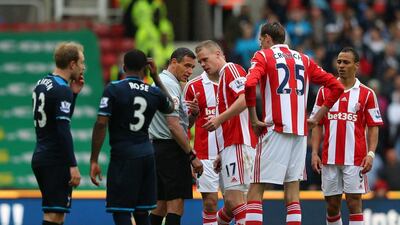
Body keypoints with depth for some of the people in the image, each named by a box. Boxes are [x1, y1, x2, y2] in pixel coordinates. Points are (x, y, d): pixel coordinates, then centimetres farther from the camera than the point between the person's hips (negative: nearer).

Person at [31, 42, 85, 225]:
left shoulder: (42, 84, 13)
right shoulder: (62, 90, -15)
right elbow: (63, 131, -21)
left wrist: (73, 93, 14)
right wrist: (73, 166, -20)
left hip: (40, 157, 9)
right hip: (56, 161, -9)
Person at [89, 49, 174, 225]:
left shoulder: (113, 89, -7)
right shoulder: (154, 93, 6)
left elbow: (101, 124, -12)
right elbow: (170, 107, 29)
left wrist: (94, 161, -9)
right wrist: (156, 77, 30)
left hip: (123, 156, -5)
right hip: (147, 154, 5)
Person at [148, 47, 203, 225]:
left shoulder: (160, 82, 20)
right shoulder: (170, 85, -12)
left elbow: (184, 124, 21)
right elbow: (174, 125, -20)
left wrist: (193, 113, 0)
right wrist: (192, 156, -18)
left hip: (158, 148, 10)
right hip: (171, 148, -10)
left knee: (161, 204, 12)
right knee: (176, 203, -12)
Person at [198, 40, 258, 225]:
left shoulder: (231, 69, -3)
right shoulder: (223, 78, 28)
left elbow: (245, 98, -21)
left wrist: (219, 119, -20)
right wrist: (222, 154, 27)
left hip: (237, 144, -10)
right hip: (230, 147, 10)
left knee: (234, 198, -17)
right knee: (230, 203, 14)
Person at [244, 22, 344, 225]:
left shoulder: (263, 56, 1)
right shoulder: (303, 60, 17)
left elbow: (249, 84, -18)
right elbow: (336, 87, 16)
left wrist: (253, 119, -11)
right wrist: (317, 117, 16)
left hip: (276, 130, -5)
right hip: (300, 131, 5)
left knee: (256, 189, -3)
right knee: (292, 187, 9)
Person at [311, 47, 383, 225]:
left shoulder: (366, 94, 3)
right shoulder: (324, 91, 9)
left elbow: (373, 128, 2)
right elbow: (317, 125, 10)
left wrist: (371, 154, -11)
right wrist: (314, 153, 1)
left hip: (355, 159, -3)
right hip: (329, 158, 3)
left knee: (354, 203, -6)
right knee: (332, 204, 7)